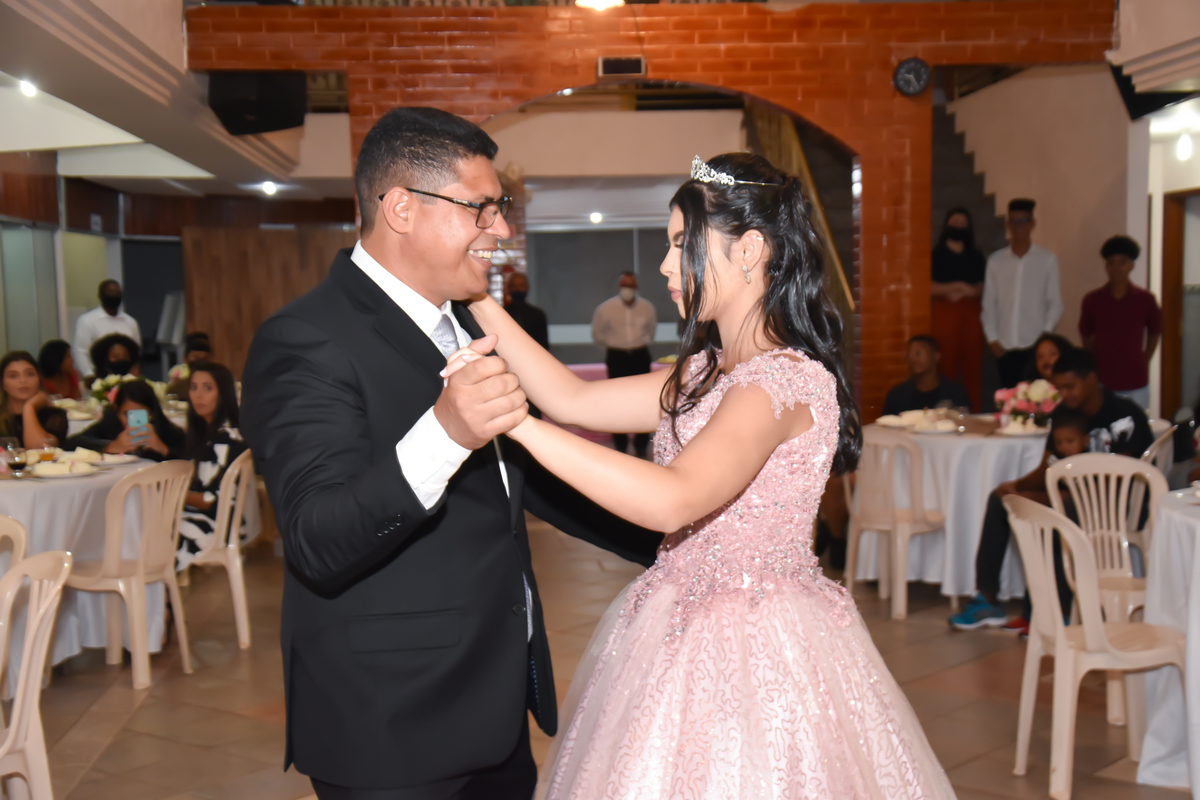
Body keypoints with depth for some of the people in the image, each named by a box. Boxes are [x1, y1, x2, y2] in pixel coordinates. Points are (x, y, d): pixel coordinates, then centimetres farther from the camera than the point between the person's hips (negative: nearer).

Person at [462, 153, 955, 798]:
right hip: (686, 629, 8)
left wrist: (513, 419, -36)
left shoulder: (785, 379, -21)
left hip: (754, 651, -8)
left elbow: (670, 502, -34)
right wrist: (477, 300, 4)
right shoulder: (710, 370, 10)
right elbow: (575, 400, 6)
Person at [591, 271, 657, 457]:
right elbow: (597, 334, 8)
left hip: (640, 356, 1)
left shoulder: (647, 307, -3)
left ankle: (641, 446, 10)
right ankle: (620, 446, 12)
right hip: (616, 358, -1)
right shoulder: (606, 308, -7)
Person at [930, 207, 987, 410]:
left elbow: (986, 286, 8)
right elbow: (929, 287, -5)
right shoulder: (936, 255, 8)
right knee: (948, 365, -9)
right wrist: (958, 286, -10)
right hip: (945, 312, -3)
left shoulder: (976, 257, 18)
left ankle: (973, 413, -1)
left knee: (973, 364, -3)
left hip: (972, 312, 3)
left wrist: (964, 292, -6)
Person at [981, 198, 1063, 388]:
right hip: (1005, 347, 2)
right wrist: (992, 338, 1)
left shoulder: (1048, 259, 2)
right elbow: (989, 304, 8)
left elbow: (1055, 304, 3)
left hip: (1037, 347, -1)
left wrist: (1045, 336, -5)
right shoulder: (995, 260, 7)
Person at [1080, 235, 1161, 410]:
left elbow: (1154, 334, 12)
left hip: (1136, 384, 0)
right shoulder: (1092, 300, -1)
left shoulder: (1145, 300, -2)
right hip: (1101, 383, 0)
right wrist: (1094, 364, 8)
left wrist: (1143, 362, 9)